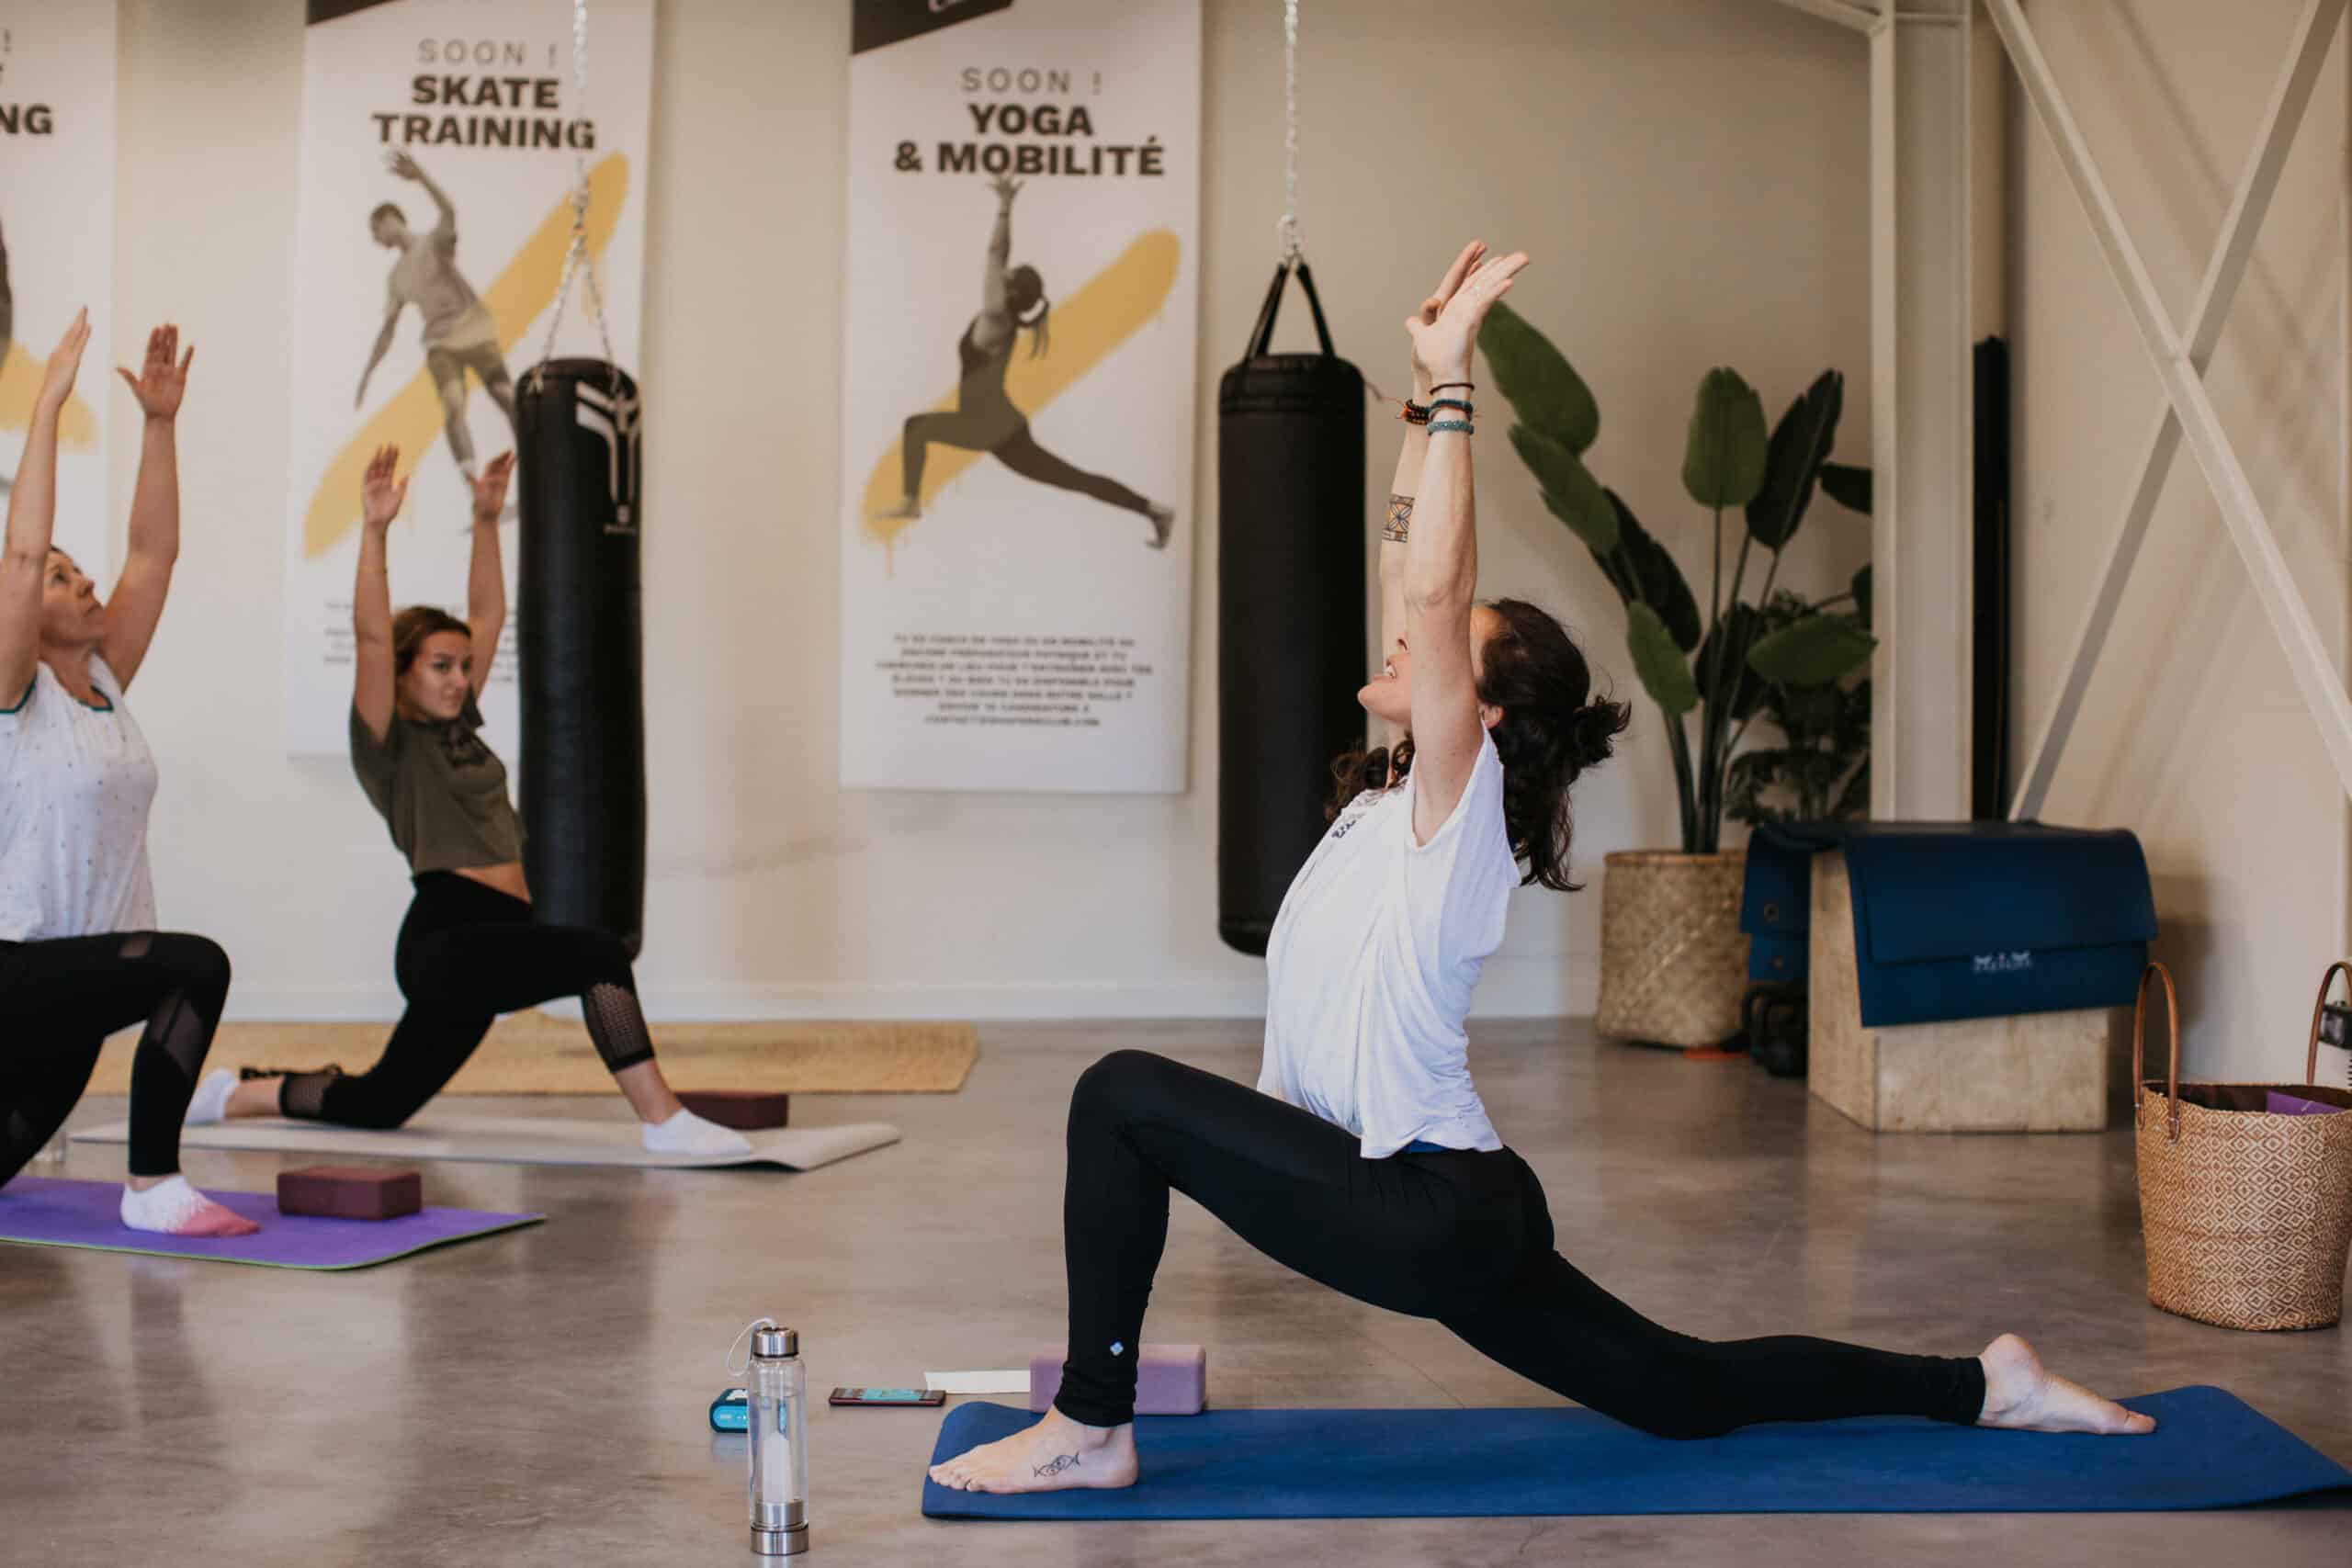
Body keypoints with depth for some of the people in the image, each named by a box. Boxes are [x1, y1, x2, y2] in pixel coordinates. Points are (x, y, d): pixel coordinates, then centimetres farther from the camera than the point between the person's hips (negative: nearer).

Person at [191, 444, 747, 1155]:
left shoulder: (456, 725, 16)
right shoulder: (389, 742, -3)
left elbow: (488, 614, 20)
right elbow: (372, 638, -17)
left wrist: (486, 519, 19)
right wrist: (374, 530, -22)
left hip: (488, 943, 9)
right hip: (446, 939, -9)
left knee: (379, 1102, 16)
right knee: (597, 954, -28)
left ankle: (239, 1094, 32)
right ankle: (663, 1122, -27)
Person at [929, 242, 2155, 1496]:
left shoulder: (1461, 804, -12)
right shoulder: (1400, 798, 9)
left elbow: (1433, 598, -23)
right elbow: (1414, 589, 10)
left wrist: (1449, 389, -18)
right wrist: (1427, 399, 12)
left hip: (1428, 1213, -10)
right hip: (1447, 1213, 10)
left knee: (1124, 1093, -15)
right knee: (1687, 1396, 18)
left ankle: (1087, 1428, -8)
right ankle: (1985, 1386, 26)